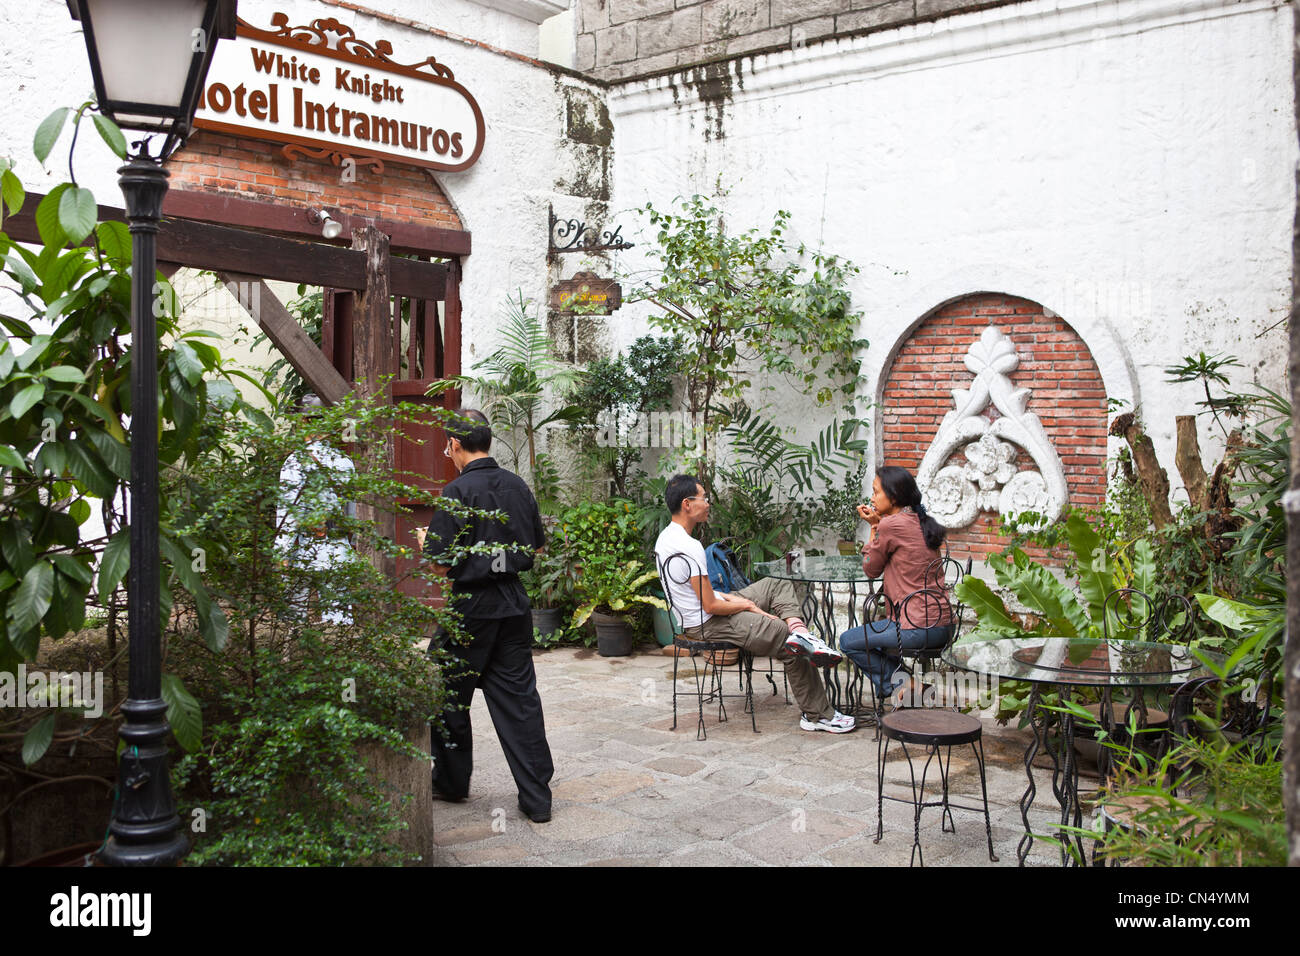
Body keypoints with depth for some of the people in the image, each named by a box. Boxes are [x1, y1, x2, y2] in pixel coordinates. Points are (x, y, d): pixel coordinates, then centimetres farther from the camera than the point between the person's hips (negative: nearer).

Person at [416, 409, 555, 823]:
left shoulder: (458, 492, -15)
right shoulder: (518, 486, 3)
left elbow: (441, 564, -15)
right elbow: (537, 546, 14)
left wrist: (425, 542, 5)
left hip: (471, 606, -5)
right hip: (514, 603, 5)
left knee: (451, 696, 14)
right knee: (519, 696, 7)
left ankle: (452, 781, 29)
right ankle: (537, 797, 7)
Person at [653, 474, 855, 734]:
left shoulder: (666, 537, 7)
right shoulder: (689, 547, -25)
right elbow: (710, 606, -22)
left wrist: (729, 597, 7)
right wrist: (747, 605, -6)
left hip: (699, 616, 11)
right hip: (709, 625, -11)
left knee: (778, 585, 16)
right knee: (788, 642, -7)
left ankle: (797, 631, -11)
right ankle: (818, 715, 2)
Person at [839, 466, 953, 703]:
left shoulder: (891, 525, -14)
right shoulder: (923, 523, 11)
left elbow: (871, 569, 0)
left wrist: (874, 526, 5)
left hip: (918, 627, -9)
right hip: (943, 627, 9)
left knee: (848, 642, 10)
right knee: (874, 638, 32)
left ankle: (896, 683, 7)